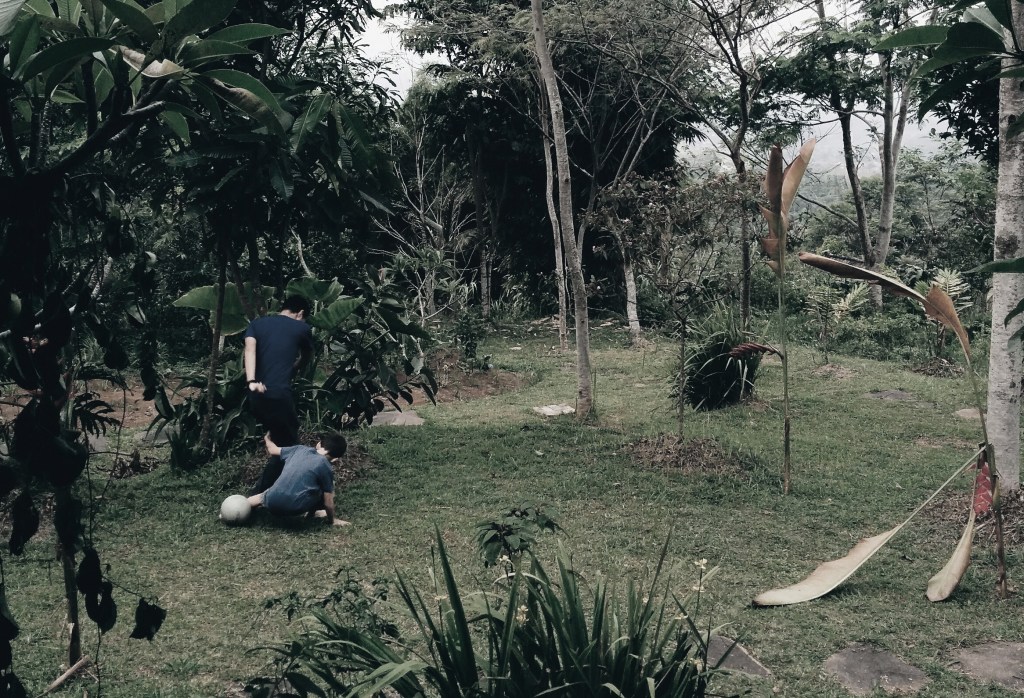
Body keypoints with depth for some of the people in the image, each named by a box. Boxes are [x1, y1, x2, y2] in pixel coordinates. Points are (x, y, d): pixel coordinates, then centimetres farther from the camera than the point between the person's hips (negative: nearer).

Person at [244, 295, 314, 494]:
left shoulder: (257, 323, 14)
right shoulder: (302, 328, 7)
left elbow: (249, 350, -6)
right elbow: (306, 357, 26)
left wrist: (251, 381, -16)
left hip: (256, 394, 6)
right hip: (279, 394, -6)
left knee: (278, 440, 20)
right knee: (287, 445, 6)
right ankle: (258, 492, 0)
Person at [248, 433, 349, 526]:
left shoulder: (300, 449, 12)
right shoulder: (326, 467, 0)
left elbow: (272, 450, 29)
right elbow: (328, 502, 2)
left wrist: (267, 439, 51)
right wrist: (332, 520, 20)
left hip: (272, 503, 5)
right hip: (295, 508, -4)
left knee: (263, 496, 38)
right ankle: (311, 513, 27)